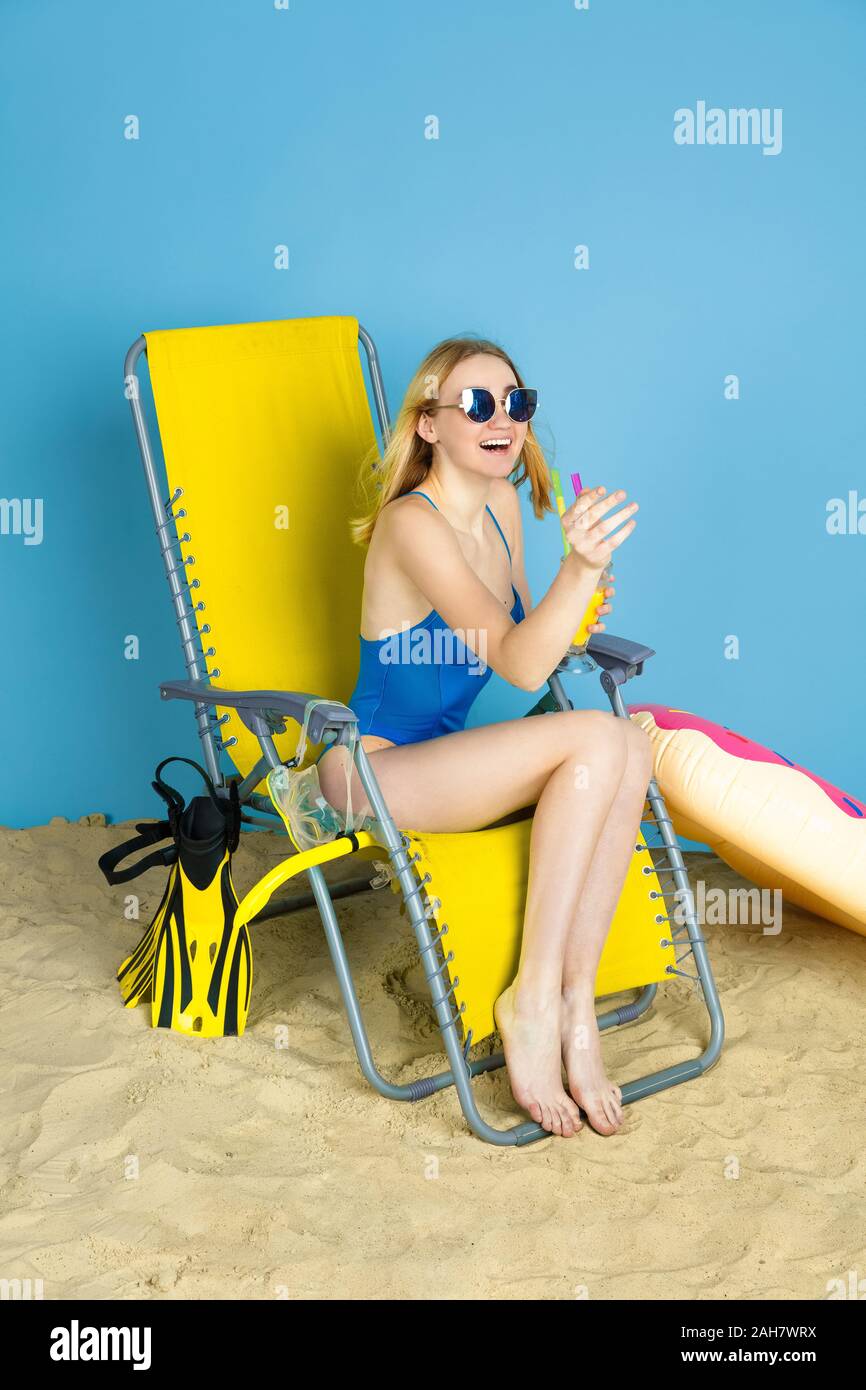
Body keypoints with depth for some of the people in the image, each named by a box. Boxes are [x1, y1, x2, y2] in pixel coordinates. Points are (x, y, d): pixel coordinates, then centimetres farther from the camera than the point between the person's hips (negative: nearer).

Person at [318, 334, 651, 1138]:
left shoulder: (500, 504, 7)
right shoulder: (412, 522, -19)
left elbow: (517, 642, 18)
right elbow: (519, 667, -27)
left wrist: (570, 620, -3)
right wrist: (581, 566, -42)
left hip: (442, 758, 8)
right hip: (370, 770, -7)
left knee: (631, 747, -19)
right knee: (595, 739, -26)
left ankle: (573, 1011, -18)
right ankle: (533, 1001, -18)